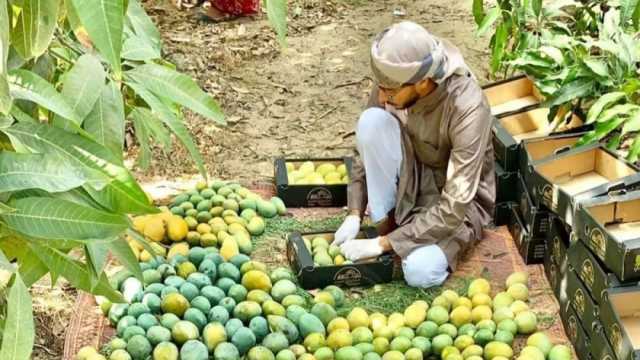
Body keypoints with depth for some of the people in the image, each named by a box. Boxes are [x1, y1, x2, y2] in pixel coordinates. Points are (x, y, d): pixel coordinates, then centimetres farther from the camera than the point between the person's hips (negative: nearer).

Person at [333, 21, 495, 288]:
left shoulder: (467, 109, -34)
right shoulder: (393, 83, -19)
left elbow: (454, 207, -33)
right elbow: (367, 146, -3)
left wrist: (383, 244, -31)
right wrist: (354, 216, -14)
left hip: (458, 200, -4)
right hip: (410, 183, 4)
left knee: (420, 271, -32)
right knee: (373, 121, -26)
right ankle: (386, 223, -11)